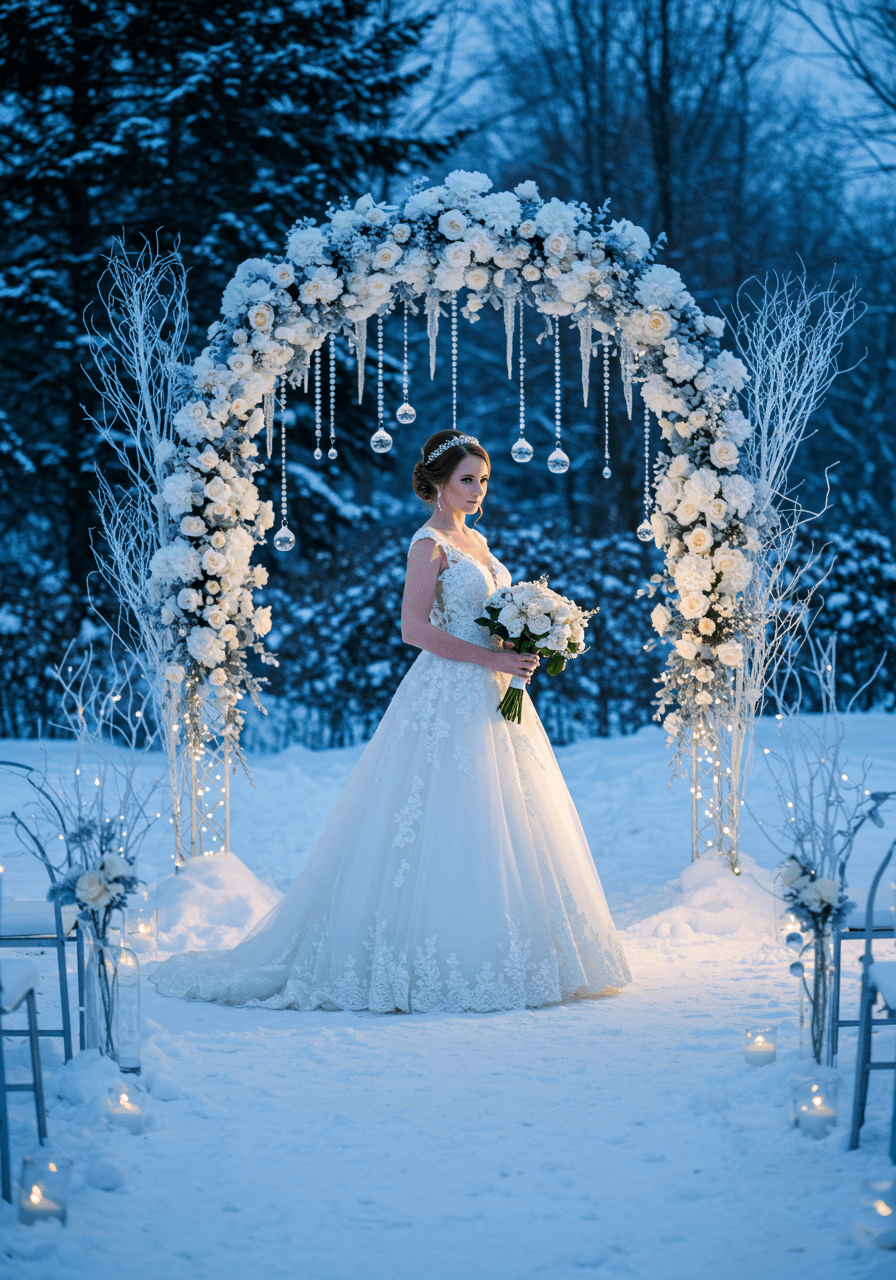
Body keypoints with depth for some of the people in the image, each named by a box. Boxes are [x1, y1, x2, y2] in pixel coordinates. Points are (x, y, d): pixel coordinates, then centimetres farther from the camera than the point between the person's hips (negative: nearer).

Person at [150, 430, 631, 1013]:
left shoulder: (476, 541, 17)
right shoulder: (430, 543, -9)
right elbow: (415, 627, -17)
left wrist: (522, 654, 4)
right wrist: (492, 658, -20)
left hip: (492, 700, 9)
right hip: (448, 698, -9)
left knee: (509, 827, 7)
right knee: (449, 826, -10)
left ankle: (509, 955, 12)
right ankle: (433, 961, -6)